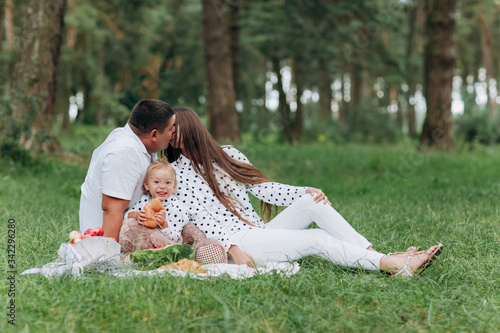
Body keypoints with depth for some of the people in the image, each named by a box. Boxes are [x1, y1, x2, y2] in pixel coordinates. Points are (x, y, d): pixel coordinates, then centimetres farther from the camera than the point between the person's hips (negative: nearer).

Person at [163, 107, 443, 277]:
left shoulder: (228, 154, 16)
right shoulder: (176, 173, 2)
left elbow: (264, 188, 11)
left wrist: (307, 192, -4)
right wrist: (232, 249, -21)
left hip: (261, 232, 6)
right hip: (236, 242, -5)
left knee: (311, 202, -17)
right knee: (319, 239, -23)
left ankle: (376, 255, -23)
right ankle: (396, 266, -30)